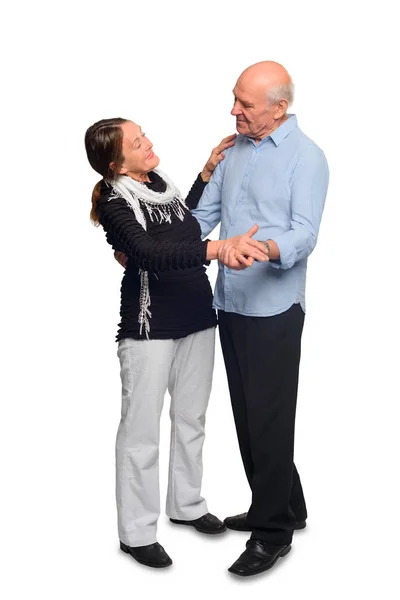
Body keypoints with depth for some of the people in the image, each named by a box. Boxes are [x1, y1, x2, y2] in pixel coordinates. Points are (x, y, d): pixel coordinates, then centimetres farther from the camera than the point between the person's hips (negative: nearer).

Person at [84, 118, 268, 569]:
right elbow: (152, 255, -33)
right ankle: (136, 532, 17)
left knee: (191, 419, 18)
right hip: (150, 327, -7)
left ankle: (186, 505, 36)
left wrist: (208, 170, 17)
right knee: (142, 429, 2)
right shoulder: (114, 203, -16)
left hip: (197, 317, 7)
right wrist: (219, 249, -44)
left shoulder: (159, 182, 5)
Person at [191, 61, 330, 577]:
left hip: (274, 308, -7)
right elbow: (203, 214, 15)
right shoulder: (233, 149, 12)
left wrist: (260, 249, -39)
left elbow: (304, 234, -19)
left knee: (267, 419, -2)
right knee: (246, 415, 13)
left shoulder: (305, 157, -10)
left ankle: (273, 530, 12)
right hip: (230, 304, 7)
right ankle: (284, 508, 29)